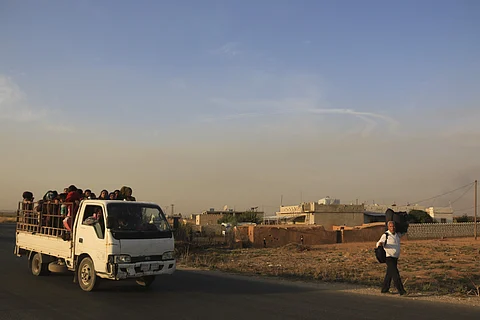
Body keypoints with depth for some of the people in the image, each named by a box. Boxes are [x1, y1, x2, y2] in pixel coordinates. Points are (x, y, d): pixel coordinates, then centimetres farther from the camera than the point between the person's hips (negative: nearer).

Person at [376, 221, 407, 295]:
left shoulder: (397, 234, 9)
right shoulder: (385, 235, -12)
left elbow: (403, 233, 32)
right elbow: (378, 244, -10)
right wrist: (380, 244, -30)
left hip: (395, 258, 8)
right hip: (389, 258, -8)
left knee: (389, 274, 16)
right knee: (396, 274, -12)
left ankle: (384, 289, 27)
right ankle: (401, 291, -14)